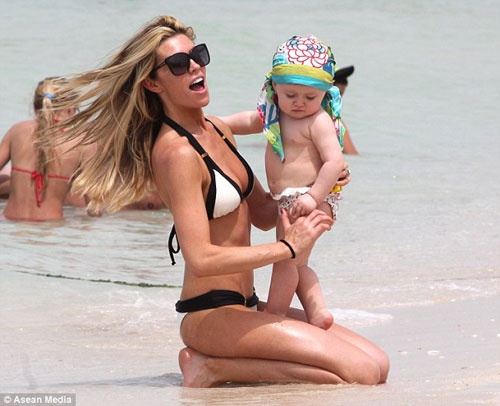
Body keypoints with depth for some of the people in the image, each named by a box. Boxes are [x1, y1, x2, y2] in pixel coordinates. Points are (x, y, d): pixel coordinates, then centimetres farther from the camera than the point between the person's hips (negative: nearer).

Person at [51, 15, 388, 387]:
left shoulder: (218, 130, 12)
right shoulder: (177, 152, -16)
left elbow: (263, 215, 21)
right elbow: (201, 259, -24)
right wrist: (289, 247, -17)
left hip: (246, 306, 9)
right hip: (211, 315, -9)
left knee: (378, 363, 3)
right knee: (361, 372, -17)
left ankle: (219, 364, 5)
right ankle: (215, 367, -7)